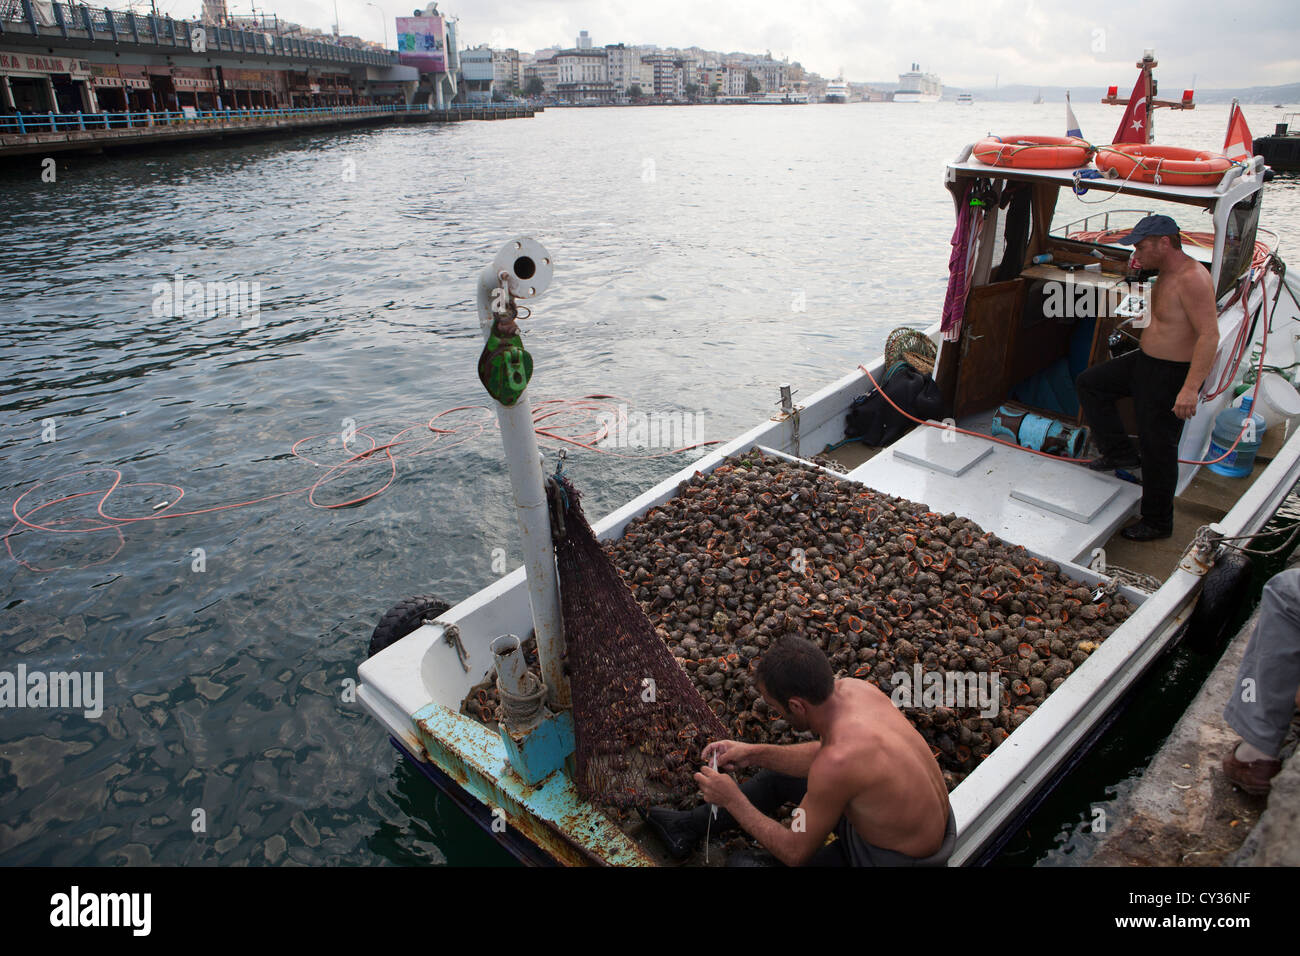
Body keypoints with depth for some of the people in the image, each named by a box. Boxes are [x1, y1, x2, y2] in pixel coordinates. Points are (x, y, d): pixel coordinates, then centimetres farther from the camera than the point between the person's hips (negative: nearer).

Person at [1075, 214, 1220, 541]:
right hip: (1145, 362, 10)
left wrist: (1190, 388, -34)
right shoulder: (1165, 275, 7)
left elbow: (1210, 336, -29)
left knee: (1157, 449, 0)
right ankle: (1120, 452, 18)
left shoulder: (1192, 278, -23)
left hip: (1173, 376, -10)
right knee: (1089, 383, 14)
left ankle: (1158, 522, 18)